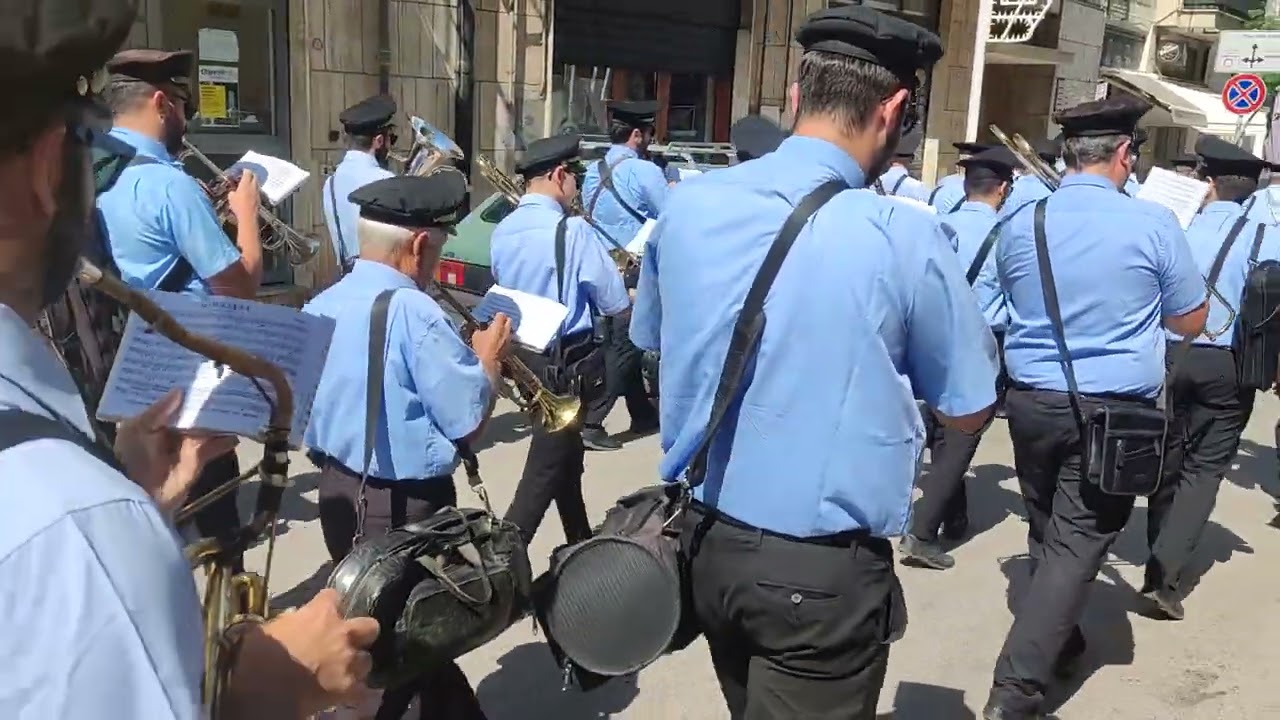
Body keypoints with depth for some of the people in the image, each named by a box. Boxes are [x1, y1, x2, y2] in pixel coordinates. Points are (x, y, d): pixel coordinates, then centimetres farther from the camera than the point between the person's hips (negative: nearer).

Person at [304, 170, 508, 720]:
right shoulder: (414, 314, -22)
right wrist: (489, 358, -2)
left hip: (337, 490, 9)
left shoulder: (319, 307, 2)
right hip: (405, 506, -8)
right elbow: (469, 425, -20)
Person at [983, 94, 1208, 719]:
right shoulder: (1153, 224, -10)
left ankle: (1060, 643, 38)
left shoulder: (1019, 225, 0)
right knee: (1077, 545, -2)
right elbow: (1191, 322, 2)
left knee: (1046, 533, 20)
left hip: (1031, 402, 4)